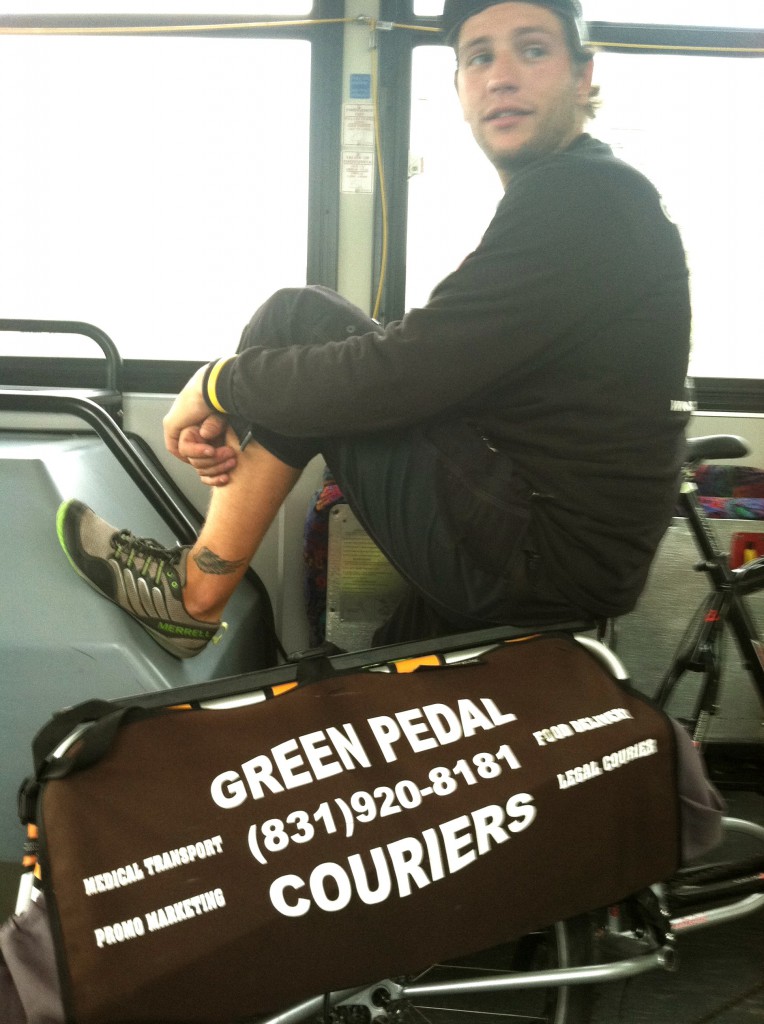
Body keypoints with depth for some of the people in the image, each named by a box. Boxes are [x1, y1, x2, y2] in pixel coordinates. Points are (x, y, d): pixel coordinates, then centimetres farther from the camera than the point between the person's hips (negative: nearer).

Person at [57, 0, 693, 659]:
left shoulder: (581, 195, -15)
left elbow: (400, 377, -22)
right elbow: (428, 366, 11)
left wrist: (221, 384, -6)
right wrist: (247, 427, 0)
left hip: (542, 560, -10)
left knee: (298, 320, -8)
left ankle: (192, 597, 2)